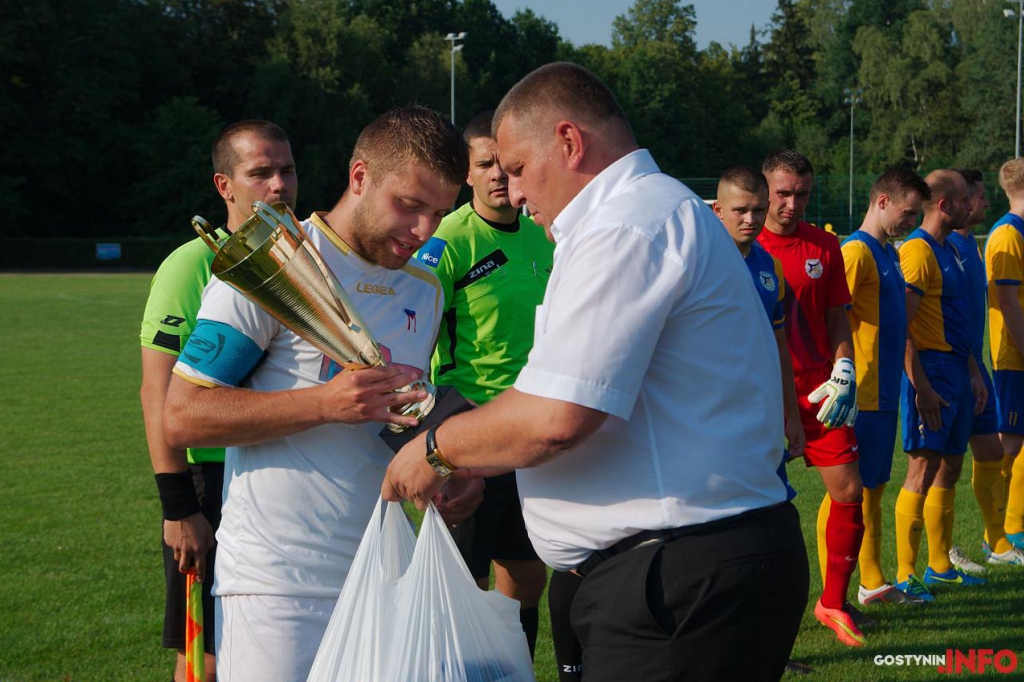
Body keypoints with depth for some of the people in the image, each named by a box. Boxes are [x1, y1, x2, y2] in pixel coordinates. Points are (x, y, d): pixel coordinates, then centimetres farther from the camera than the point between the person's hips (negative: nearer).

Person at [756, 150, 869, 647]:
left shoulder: (825, 247, 7)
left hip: (818, 391, 3)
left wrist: (843, 374, -1)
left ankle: (833, 601, 16)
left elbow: (837, 319, 13)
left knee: (848, 491, 0)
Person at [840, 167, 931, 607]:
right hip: (861, 397, -9)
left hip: (884, 394, 9)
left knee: (874, 488, 14)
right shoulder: (856, 252, -13)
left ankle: (873, 584, 23)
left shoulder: (888, 253, 16)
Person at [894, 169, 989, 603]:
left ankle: (940, 565, 22)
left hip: (956, 370, 9)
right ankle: (904, 575, -4)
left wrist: (973, 372, 20)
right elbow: (902, 327, -19)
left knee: (950, 467, 13)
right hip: (931, 370, -9)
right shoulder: (918, 250, -14)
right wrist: (921, 387, -22)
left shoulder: (950, 250, 16)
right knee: (924, 467, -8)